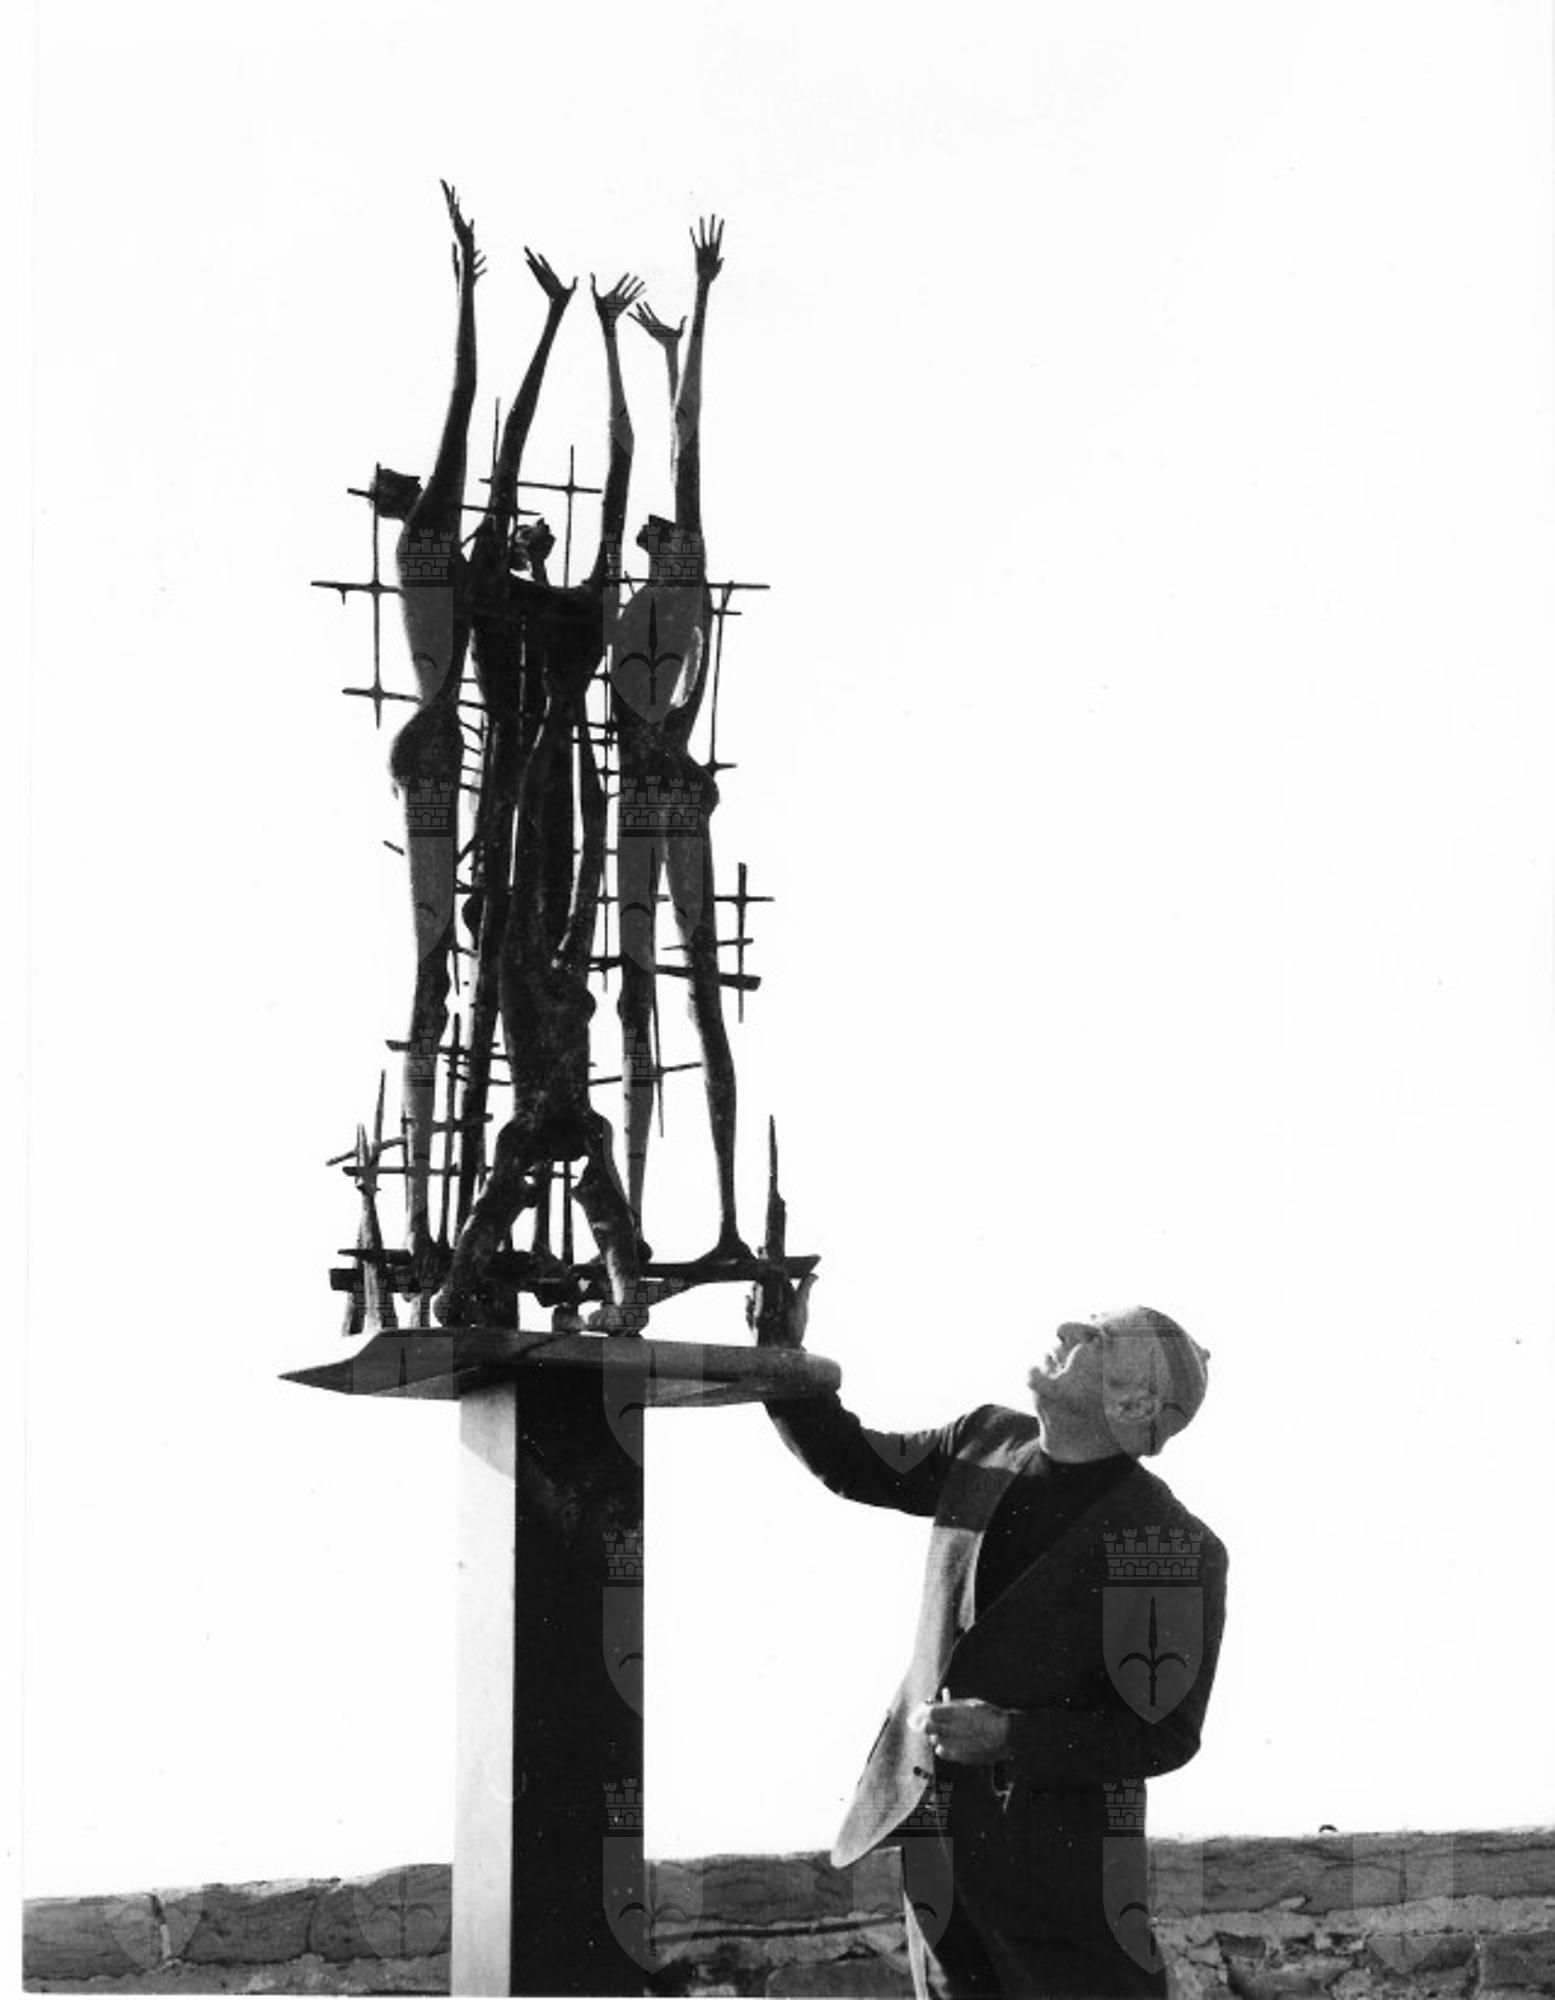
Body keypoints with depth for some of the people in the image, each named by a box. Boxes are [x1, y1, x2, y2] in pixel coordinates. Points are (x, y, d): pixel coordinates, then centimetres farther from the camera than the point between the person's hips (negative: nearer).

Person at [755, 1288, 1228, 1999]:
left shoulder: (1169, 1546, -16)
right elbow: (855, 1466, 18)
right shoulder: (989, 1442, 3)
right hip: (935, 1837, 6)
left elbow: (1164, 1735, -14)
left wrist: (1008, 1736, -21)